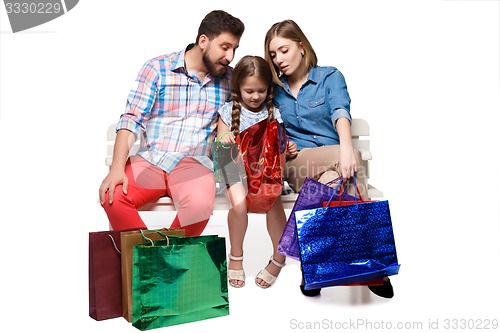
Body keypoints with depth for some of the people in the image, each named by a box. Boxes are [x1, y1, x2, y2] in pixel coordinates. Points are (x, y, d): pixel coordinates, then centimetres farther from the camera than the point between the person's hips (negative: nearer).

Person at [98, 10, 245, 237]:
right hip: (150, 159, 0)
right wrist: (117, 168, -15)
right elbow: (132, 120, -3)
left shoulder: (229, 78, 10)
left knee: (199, 205, -32)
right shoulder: (157, 68, 3)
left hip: (195, 164, 1)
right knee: (111, 197, -27)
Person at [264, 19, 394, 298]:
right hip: (297, 164, 1)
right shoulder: (275, 89, 16)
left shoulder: (330, 77, 7)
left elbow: (340, 112, -14)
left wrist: (347, 146, -36)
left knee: (332, 180, -38)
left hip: (335, 164, 0)